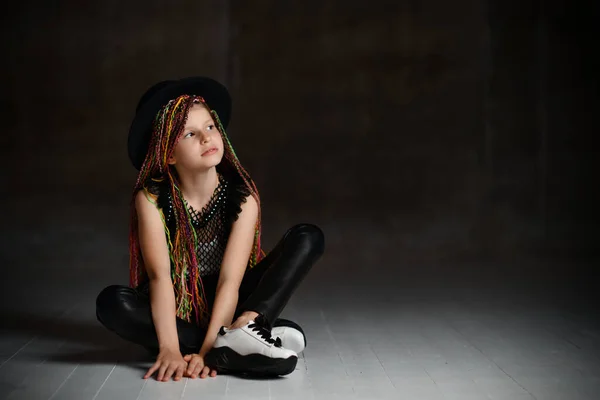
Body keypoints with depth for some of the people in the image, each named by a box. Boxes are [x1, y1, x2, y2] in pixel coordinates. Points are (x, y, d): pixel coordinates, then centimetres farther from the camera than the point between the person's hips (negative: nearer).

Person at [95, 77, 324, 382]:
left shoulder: (243, 197, -13)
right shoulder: (151, 199, -14)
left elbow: (230, 280, -22)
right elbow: (160, 276, -25)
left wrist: (207, 350, -33)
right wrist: (170, 349, -38)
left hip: (224, 307, 1)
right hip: (176, 311, -1)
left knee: (308, 237, -16)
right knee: (112, 303, -33)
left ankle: (247, 325, -40)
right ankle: (234, 353, -33)